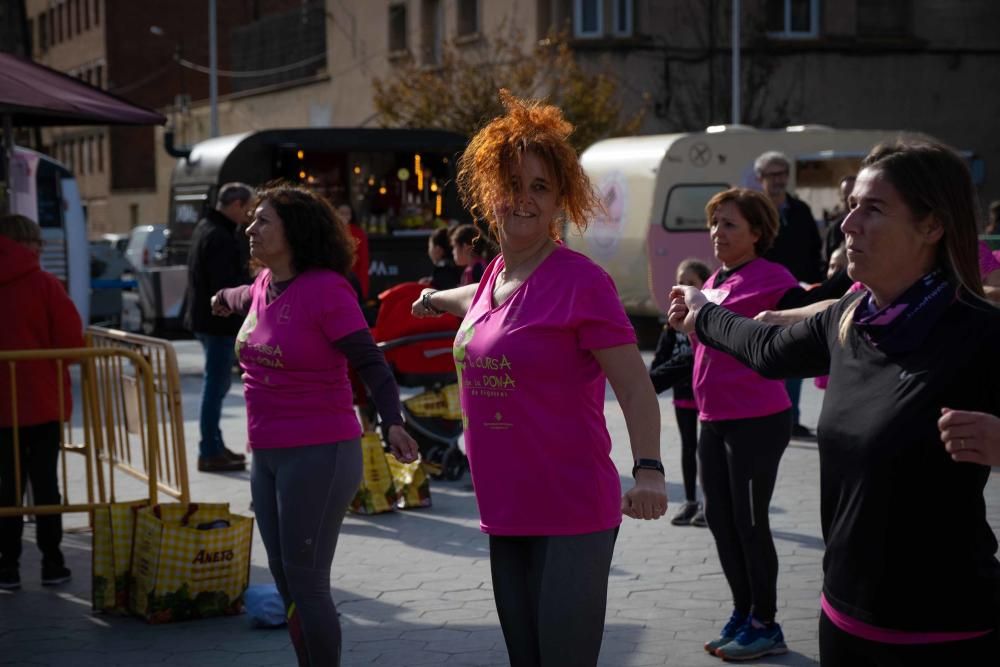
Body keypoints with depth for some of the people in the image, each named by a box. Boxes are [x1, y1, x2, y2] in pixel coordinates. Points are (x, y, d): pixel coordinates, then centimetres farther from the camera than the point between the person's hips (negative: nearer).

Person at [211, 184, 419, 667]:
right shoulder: (265, 285, 8)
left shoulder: (325, 288, -15)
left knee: (305, 581, -5)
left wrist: (391, 422, -35)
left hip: (317, 455, -8)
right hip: (266, 453, 8)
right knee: (284, 579, 12)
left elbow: (369, 363, -20)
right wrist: (226, 299, 56)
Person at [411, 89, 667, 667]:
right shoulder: (497, 274, 9)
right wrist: (440, 298, 53)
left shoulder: (580, 281, -13)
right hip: (506, 513, 7)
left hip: (572, 518, -7)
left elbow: (635, 387, -16)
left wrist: (649, 469, -30)